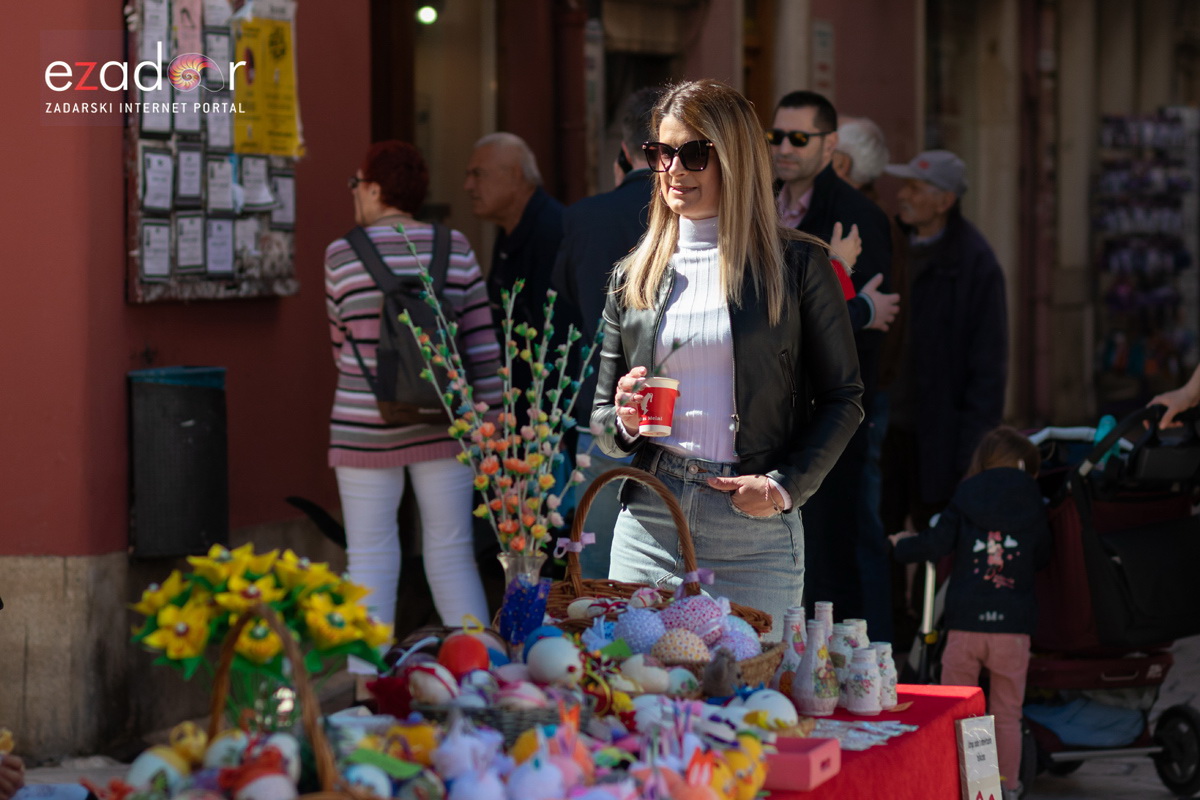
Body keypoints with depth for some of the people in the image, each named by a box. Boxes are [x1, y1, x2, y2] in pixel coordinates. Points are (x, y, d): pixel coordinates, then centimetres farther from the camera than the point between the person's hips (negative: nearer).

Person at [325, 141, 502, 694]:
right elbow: (480, 343, 0)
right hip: (442, 422, 2)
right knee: (452, 555, 8)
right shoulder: (454, 250, 2)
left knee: (370, 559, 3)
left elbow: (342, 339, 9)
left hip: (365, 424, -2)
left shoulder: (343, 255, -3)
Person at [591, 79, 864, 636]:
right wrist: (624, 422, -5)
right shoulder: (633, 277, 13)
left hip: (757, 535, -3)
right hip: (650, 523, 3)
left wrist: (786, 485, -9)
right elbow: (602, 418, 19)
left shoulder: (796, 265, 3)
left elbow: (843, 398, 3)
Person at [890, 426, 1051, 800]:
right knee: (1007, 715, 9)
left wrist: (903, 544, 17)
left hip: (965, 625, 0)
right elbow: (1043, 557, 17)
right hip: (1013, 628, 0)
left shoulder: (963, 503, 4)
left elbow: (935, 545, -2)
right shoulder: (1032, 506, 5)